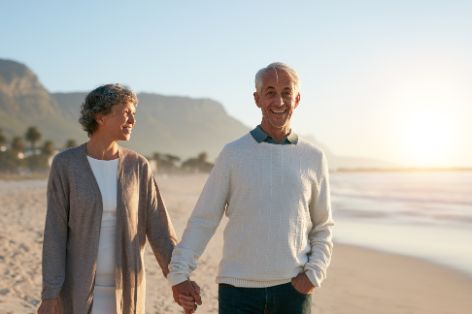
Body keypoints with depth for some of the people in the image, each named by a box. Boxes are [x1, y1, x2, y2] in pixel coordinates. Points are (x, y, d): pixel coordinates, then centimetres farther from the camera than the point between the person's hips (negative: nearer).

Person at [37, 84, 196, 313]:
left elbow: (158, 226, 0)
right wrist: (49, 294, -13)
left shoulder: (137, 166, -1)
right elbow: (55, 231, -8)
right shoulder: (64, 164, -7)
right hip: (79, 286, -2)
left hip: (123, 289, 2)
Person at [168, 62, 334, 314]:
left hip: (292, 288, 2)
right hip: (239, 288, -1)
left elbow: (323, 227, 12)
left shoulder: (314, 158, 5)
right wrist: (179, 273, -6)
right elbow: (202, 220, 0)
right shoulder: (232, 154, 0)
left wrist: (314, 274, -2)